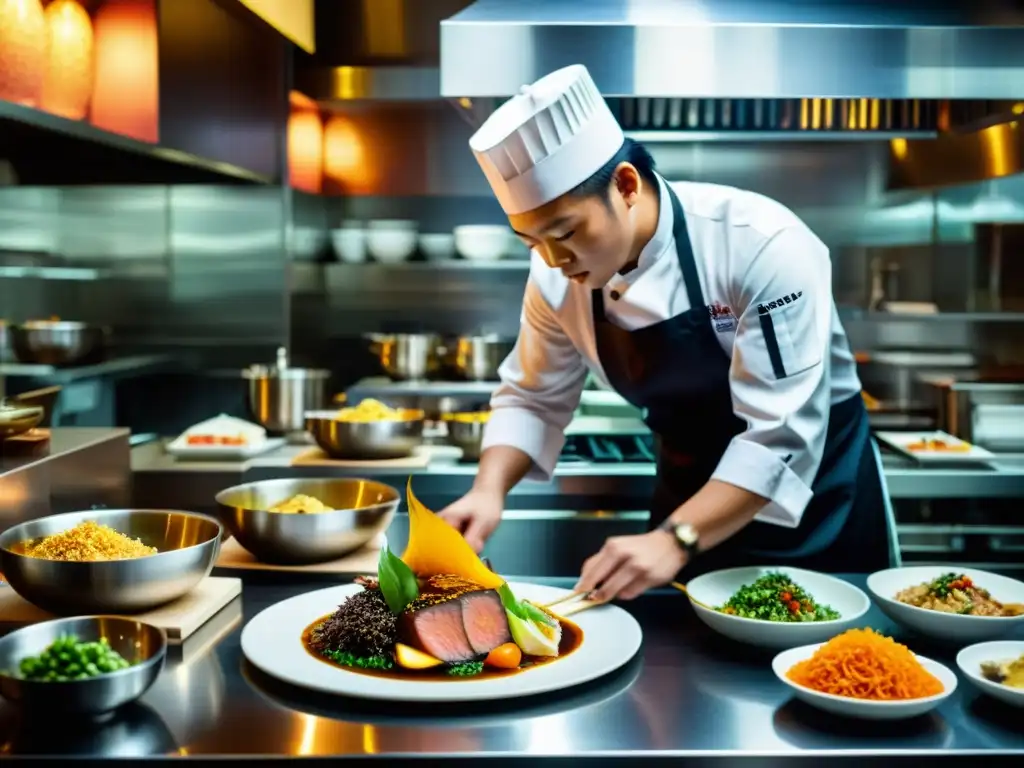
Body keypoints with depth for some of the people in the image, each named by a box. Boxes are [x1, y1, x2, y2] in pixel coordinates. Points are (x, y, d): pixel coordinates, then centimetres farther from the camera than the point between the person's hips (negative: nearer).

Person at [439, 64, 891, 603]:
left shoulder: (762, 247, -29)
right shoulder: (558, 277, -13)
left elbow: (783, 435, -31)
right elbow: (533, 397, 0)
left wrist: (674, 541, -39)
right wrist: (489, 490, -18)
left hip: (815, 489, -4)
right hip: (691, 489, 4)